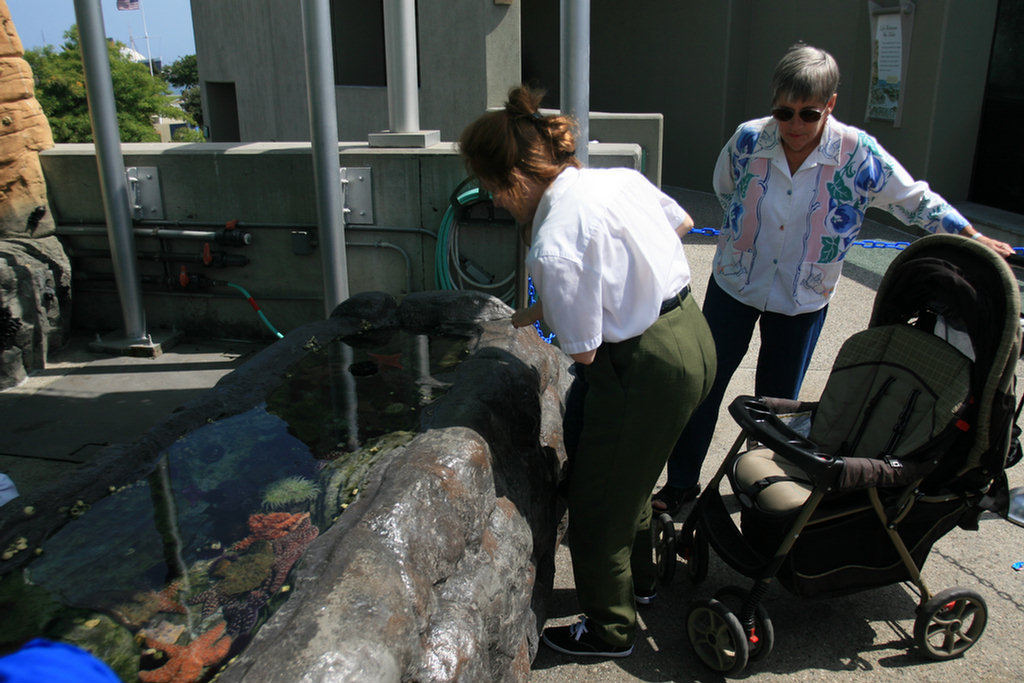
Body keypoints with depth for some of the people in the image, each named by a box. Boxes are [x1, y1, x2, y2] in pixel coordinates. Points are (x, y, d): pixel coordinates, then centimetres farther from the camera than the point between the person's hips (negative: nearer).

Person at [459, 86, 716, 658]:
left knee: (596, 508, 13)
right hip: (694, 337, 9)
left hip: (648, 369, -9)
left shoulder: (554, 244, -26)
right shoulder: (622, 176, -1)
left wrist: (541, 314, 3)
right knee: (631, 477, 30)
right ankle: (639, 579, 54)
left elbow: (583, 353, -19)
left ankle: (610, 630, 36)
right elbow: (681, 223, 19)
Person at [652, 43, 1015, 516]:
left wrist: (973, 237, -5)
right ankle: (681, 483, 22)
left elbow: (915, 200, -2)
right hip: (734, 283, 1)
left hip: (803, 299, 0)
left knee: (778, 400, 12)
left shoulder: (857, 153, -15)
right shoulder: (748, 139, -13)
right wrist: (751, 233, 8)